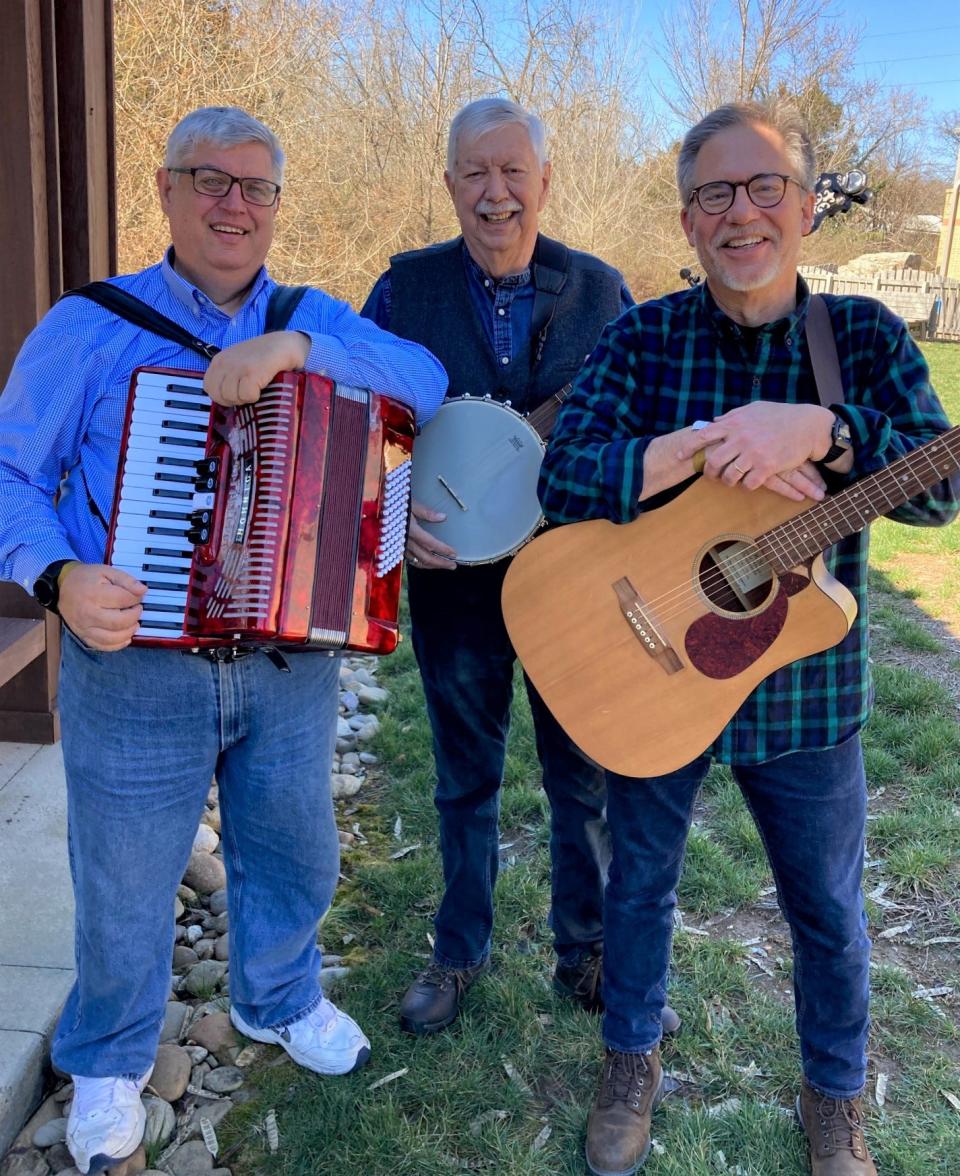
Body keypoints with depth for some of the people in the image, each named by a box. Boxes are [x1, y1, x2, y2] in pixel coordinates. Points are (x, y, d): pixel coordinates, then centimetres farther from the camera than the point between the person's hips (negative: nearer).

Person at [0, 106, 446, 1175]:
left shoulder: (314, 319, 6)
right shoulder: (88, 327, -1)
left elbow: (427, 382, -11)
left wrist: (294, 345, -25)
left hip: (293, 661, 3)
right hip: (133, 665, -2)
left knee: (292, 857, 20)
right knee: (124, 887, 13)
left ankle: (276, 1000, 50)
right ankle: (108, 1062, 41)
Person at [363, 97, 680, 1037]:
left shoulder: (601, 292, -1)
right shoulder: (405, 290, -3)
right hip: (453, 577, 0)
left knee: (586, 777, 12)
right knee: (465, 777, 16)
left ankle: (586, 954, 34)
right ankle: (460, 952, 37)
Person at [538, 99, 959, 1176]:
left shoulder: (864, 338, -5)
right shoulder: (641, 339, -6)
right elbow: (560, 478, -19)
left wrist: (817, 431, -33)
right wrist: (706, 447, -31)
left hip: (804, 687, 0)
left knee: (827, 908, 17)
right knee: (639, 879, 19)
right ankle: (632, 1063, 45)